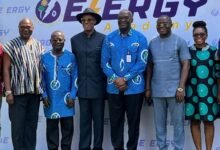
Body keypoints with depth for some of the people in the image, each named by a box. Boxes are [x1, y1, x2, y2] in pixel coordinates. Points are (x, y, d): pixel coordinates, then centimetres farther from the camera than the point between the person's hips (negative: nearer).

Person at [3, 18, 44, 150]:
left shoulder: (38, 45, 10)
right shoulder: (11, 45, -1)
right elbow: (6, 70, -5)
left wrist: (43, 89, 8)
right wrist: (8, 91, -11)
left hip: (34, 92, 4)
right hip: (18, 92, -4)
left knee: (32, 124, 10)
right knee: (17, 125, 0)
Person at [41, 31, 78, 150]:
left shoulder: (71, 57, -1)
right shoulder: (44, 57, 1)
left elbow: (75, 78, 0)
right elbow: (41, 78, 4)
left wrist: (72, 96, -6)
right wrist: (44, 96, -2)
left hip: (66, 99, 0)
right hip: (50, 100, 1)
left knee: (67, 127, 7)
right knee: (51, 127, 9)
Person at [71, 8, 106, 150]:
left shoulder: (103, 38, -1)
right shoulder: (75, 39, 6)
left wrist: (107, 83, -2)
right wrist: (75, 83, 7)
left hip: (98, 86, -2)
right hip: (82, 86, 2)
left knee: (98, 119, 6)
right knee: (84, 119, 8)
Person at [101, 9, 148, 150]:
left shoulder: (140, 38, -2)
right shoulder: (109, 38, 4)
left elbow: (142, 63, -7)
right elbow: (105, 62, 1)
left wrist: (125, 79, -13)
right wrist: (115, 79, -12)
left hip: (134, 87, -2)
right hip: (114, 88, 2)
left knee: (133, 121, 8)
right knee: (115, 121, 8)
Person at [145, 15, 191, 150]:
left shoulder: (180, 42, -1)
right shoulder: (152, 43, 10)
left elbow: (186, 65, -5)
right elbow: (150, 66, 14)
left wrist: (181, 88, -12)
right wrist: (148, 88, 9)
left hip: (174, 90, -3)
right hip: (157, 91, 4)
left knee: (178, 122, 4)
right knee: (159, 123, 10)